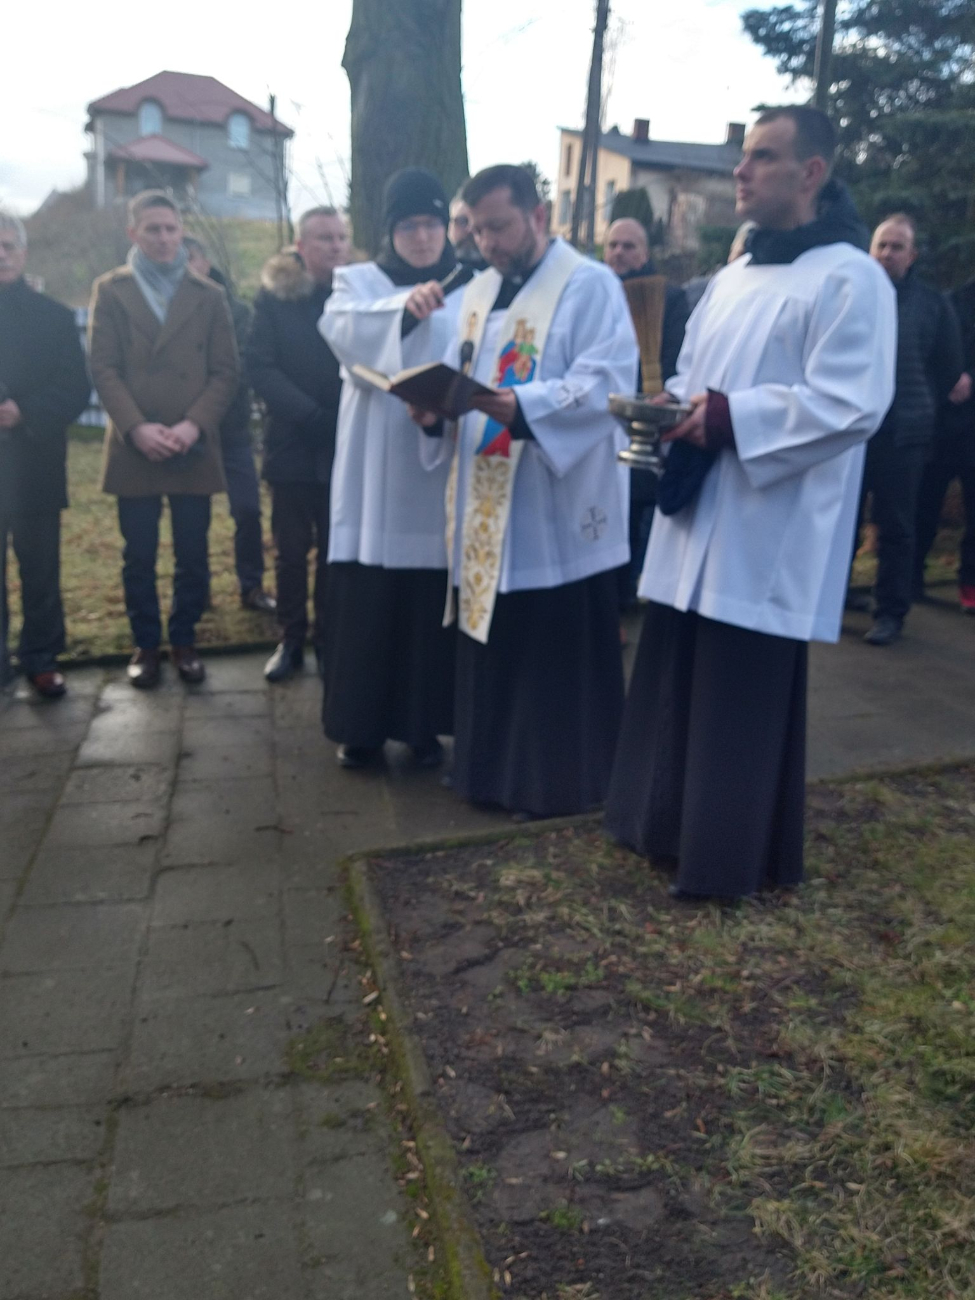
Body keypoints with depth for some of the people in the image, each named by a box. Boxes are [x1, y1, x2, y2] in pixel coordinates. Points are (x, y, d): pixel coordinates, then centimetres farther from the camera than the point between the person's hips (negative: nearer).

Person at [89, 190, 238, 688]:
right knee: (139, 558, 5)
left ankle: (184, 640, 20)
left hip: (194, 448, 1)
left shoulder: (209, 295, 10)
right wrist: (137, 428, -14)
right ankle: (145, 644, 18)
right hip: (133, 448, 0)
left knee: (192, 555, 4)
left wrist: (193, 425, -12)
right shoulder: (110, 290, 8)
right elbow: (102, 368, 0)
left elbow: (226, 371, 3)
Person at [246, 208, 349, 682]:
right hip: (292, 442, 0)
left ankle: (327, 639, 17)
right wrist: (312, 416, -17)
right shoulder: (275, 295, 2)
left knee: (335, 549, 6)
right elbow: (259, 367, -6)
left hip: (346, 442, 0)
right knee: (291, 549, 6)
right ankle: (291, 638, 18)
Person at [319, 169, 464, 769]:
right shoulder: (359, 281, 9)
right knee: (366, 603, -1)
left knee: (433, 607, 3)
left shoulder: (471, 290, 12)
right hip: (375, 472, 0)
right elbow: (343, 331, -13)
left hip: (442, 470, 1)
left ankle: (424, 724, 16)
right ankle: (362, 725, 12)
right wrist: (405, 308, -31)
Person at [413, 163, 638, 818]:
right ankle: (493, 768, 26)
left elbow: (607, 384, -18)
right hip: (488, 505, 7)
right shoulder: (478, 293, 17)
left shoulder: (590, 285, -5)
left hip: (560, 507, -7)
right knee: (491, 644, 12)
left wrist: (519, 405, -31)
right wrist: (434, 407, -9)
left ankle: (564, 781, 16)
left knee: (560, 654, 1)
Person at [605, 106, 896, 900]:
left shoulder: (849, 278, -9)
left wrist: (729, 417, -22)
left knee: (743, 702, 0)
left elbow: (851, 405, -18)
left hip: (767, 535, -8)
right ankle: (669, 822, 29)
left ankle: (732, 856, 16)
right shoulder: (735, 277, 17)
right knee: (677, 682, 13)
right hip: (700, 517, 8)